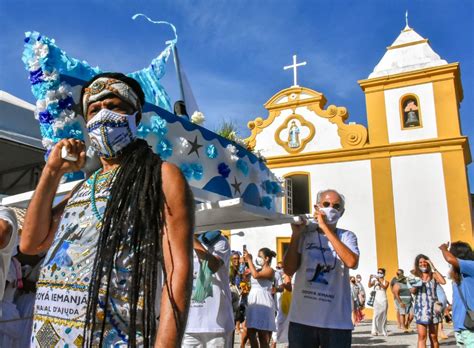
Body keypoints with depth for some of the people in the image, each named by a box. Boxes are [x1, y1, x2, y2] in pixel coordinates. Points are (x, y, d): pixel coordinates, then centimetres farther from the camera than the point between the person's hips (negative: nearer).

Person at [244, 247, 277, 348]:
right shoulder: (258, 270, 16)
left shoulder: (270, 270, -7)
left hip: (263, 303, -8)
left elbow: (256, 275, -24)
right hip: (253, 302, 8)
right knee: (250, 333, 8)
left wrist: (249, 259, -18)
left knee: (263, 336, -4)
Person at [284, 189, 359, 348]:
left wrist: (325, 228, -15)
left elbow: (352, 262, -18)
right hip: (302, 318, 1)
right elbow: (289, 270, -1)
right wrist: (295, 234, -7)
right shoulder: (304, 234, 5)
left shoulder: (347, 236, 3)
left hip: (337, 321, -1)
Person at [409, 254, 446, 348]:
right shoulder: (415, 276, 4)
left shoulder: (433, 275, 4)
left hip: (433, 307, 1)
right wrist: (414, 285, -23)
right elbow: (412, 291, -2)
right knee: (422, 336, -9)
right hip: (421, 308, -1)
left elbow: (443, 282, -16)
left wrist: (433, 268, -13)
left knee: (433, 337, 8)